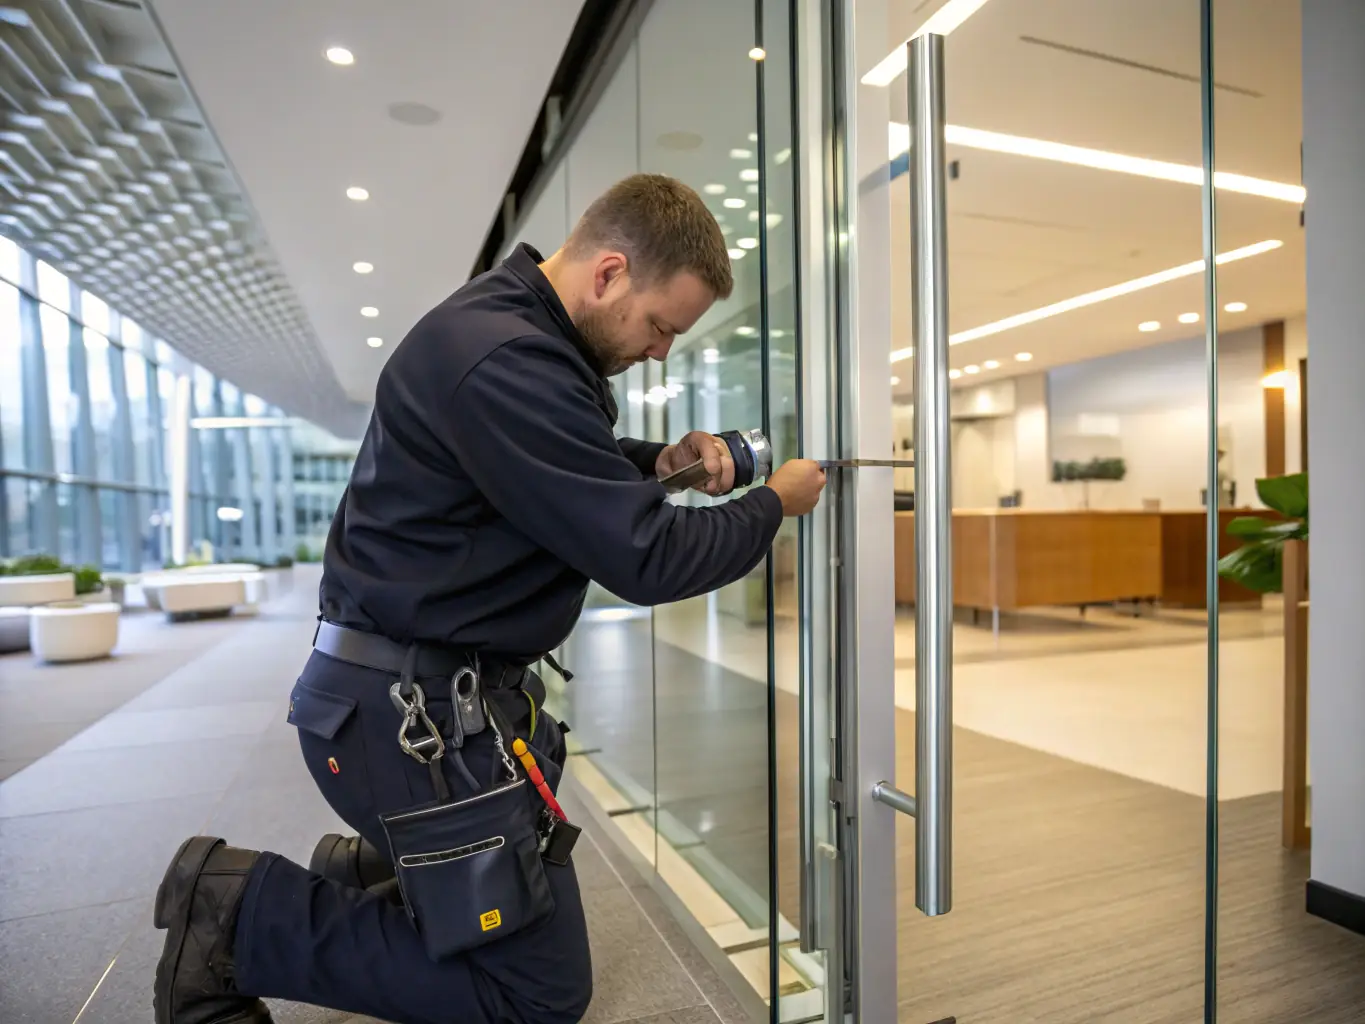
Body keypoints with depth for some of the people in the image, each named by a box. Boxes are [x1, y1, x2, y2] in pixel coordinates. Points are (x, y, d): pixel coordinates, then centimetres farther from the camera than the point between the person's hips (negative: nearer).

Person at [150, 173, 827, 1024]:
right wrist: (773, 506, -7)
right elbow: (644, 561, -24)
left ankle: (369, 869, 30)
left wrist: (657, 464, 1)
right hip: (413, 706, -11)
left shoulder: (522, 326, 8)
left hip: (455, 687, 11)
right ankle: (238, 913, 5)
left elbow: (571, 473, 21)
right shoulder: (505, 360, -26)